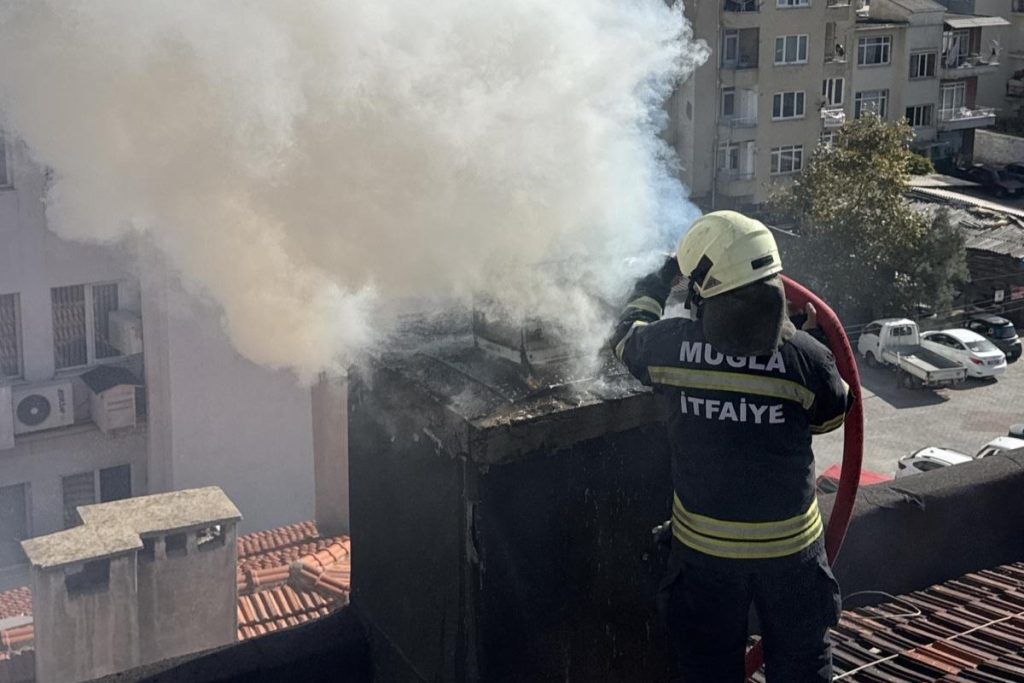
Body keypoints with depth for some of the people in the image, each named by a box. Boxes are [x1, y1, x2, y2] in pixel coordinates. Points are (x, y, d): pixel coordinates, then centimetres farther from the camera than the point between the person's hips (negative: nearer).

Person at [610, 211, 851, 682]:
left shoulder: (670, 345, -15)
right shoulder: (804, 355, -18)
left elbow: (626, 335, 9)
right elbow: (833, 415, 3)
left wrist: (661, 279, 23)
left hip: (703, 544, 1)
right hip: (790, 545, 0)